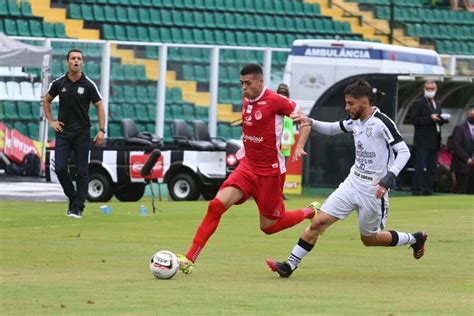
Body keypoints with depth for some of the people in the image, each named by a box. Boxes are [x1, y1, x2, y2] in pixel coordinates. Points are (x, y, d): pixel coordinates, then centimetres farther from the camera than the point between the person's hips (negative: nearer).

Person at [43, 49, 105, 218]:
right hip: (63, 132, 2)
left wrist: (102, 130, -9)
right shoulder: (59, 83, 1)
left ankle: (77, 208, 2)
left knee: (82, 171, -3)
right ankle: (72, 198, 15)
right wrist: (51, 121, 7)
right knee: (60, 168, -7)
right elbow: (46, 100, 17)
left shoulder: (88, 85, -6)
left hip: (82, 133, -2)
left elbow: (99, 106, -1)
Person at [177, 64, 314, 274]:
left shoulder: (274, 101, -15)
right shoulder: (246, 100, 5)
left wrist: (299, 147, -20)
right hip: (247, 166, 5)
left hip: (270, 172, -5)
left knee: (269, 226, 4)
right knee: (217, 205, -15)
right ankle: (190, 259, -16)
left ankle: (311, 213, 32)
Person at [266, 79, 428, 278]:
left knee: (369, 239, 9)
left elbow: (404, 152, -20)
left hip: (373, 189, -6)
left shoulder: (381, 123, -18)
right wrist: (310, 122, 2)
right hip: (353, 183, 6)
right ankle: (290, 265, -3)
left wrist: (389, 178, -31)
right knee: (319, 221, -5)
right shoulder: (355, 122, 5)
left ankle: (414, 239, 31)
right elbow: (331, 129, 21)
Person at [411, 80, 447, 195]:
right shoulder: (419, 104, -3)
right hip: (422, 142, -7)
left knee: (432, 168, 6)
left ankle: (428, 190, 9)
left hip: (434, 142, 7)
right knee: (421, 167, -9)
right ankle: (417, 190, -8)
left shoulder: (437, 105, 20)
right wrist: (430, 118, -19)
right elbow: (415, 120, -12)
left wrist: (442, 119, 2)